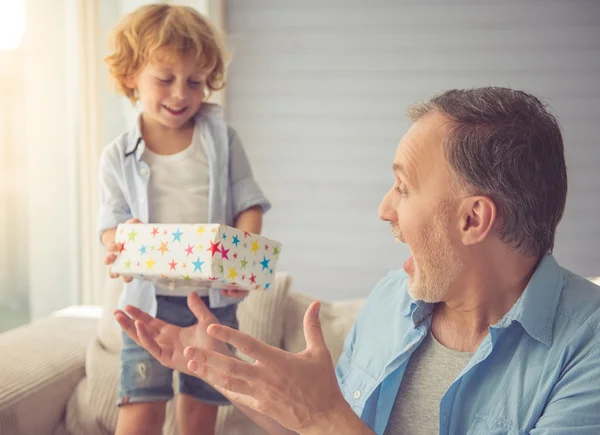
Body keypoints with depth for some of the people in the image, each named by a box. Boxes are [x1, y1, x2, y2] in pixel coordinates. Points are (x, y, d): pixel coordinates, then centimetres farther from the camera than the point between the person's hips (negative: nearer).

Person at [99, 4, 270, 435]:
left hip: (215, 298, 1)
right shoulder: (119, 156, 1)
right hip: (150, 297, -1)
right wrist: (121, 246, -25)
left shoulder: (221, 139, 1)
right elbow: (112, 222, -1)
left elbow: (248, 204, -1)